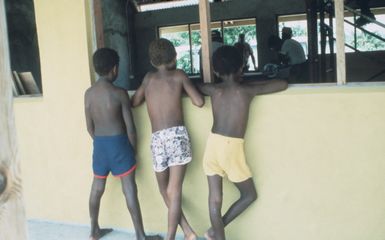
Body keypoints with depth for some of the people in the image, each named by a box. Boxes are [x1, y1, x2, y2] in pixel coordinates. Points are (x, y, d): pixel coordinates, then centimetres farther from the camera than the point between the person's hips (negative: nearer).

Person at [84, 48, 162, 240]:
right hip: (119, 144, -5)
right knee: (130, 190, -1)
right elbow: (130, 127, -10)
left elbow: (90, 127, 7)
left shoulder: (88, 93, 1)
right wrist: (133, 150, 2)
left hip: (99, 144, 5)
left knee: (97, 189, 16)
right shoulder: (119, 93, -13)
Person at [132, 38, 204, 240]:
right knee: (174, 192, -3)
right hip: (177, 134, -1)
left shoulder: (149, 78, 15)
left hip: (157, 139, 2)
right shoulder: (178, 75, 9)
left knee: (165, 191, 16)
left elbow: (134, 102, 22)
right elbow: (199, 102, 4)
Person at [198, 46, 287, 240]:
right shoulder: (247, 90, -2)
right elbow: (283, 84, 7)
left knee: (215, 198, 8)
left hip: (213, 144, 4)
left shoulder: (214, 90, 5)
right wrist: (251, 83, 18)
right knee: (249, 195, 16)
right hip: (232, 147, -4)